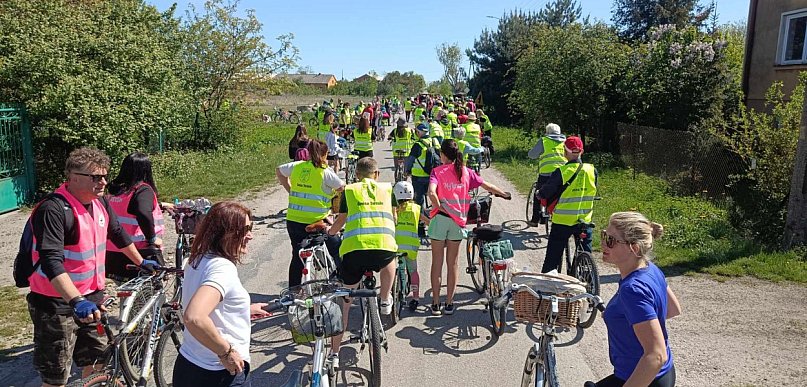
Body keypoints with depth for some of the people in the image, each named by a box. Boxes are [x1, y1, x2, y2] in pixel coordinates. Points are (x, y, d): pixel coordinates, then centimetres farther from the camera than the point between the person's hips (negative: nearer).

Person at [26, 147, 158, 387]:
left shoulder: (100, 203, 2)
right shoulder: (53, 210, -23)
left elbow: (118, 234, 19)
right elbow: (51, 261, -32)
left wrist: (141, 262, 28)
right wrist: (76, 301, -42)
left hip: (91, 297, 7)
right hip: (56, 304, -7)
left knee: (98, 364, 18)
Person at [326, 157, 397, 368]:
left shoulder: (349, 190, 19)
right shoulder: (387, 188, 22)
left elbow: (340, 221, 30)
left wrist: (329, 232, 52)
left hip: (354, 249, 0)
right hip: (384, 247, 0)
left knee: (344, 301, 16)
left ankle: (334, 353, 18)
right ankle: (385, 301, 37)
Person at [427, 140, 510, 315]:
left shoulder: (437, 171, -5)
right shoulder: (466, 171, 4)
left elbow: (431, 192, -23)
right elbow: (488, 186, 11)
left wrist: (439, 207, -9)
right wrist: (504, 194, 27)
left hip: (440, 219, -2)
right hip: (458, 221, 3)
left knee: (437, 262, 7)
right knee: (452, 263, 12)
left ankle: (435, 304, 11)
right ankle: (449, 304, 16)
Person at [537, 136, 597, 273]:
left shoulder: (561, 172, -15)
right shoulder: (592, 170, -2)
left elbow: (545, 193, -7)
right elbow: (593, 192, 12)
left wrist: (539, 194, 15)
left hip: (563, 221, -3)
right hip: (585, 221, 3)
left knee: (553, 257, 7)